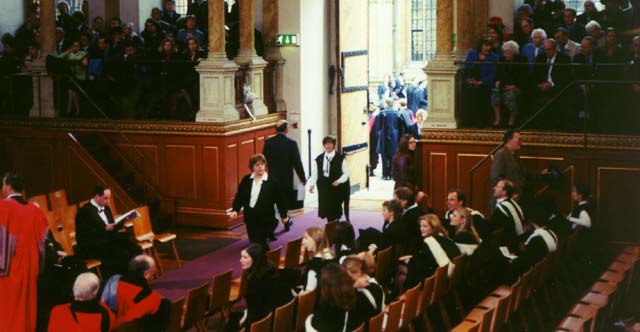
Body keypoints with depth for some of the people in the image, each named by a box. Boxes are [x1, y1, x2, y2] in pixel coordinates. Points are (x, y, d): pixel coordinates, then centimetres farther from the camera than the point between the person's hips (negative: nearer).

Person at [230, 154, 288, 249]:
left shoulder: (272, 182, -7)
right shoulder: (246, 180, 3)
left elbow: (279, 199, -2)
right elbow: (239, 196, 5)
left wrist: (283, 215, 3)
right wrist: (235, 210, -9)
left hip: (266, 219, -4)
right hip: (250, 218, 4)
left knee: (259, 243, -10)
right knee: (253, 242, 10)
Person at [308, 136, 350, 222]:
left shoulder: (340, 158, -5)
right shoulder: (319, 159, 6)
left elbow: (346, 173, -4)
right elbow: (315, 173, 7)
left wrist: (339, 181, -19)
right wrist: (312, 184, -7)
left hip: (337, 189, -3)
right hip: (324, 189, 3)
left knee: (335, 211, -1)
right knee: (326, 210, 5)